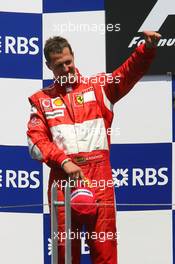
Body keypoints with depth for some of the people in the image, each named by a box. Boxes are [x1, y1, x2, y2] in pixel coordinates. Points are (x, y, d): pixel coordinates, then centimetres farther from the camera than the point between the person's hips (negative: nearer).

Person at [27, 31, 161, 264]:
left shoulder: (98, 87, 14)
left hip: (99, 175, 0)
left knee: (103, 244, -4)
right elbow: (36, 140, 4)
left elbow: (129, 73, -1)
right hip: (63, 175, 0)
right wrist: (64, 162, -10)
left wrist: (147, 48, -20)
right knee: (65, 245, 2)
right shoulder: (42, 100, 14)